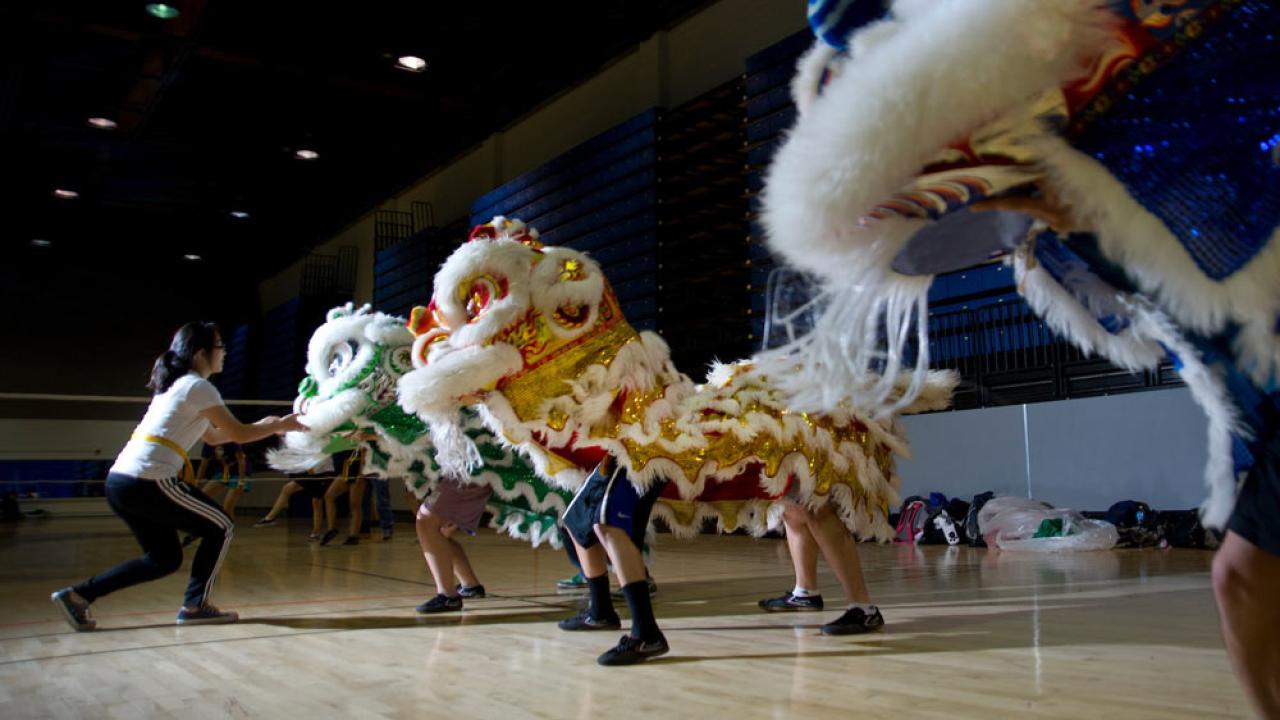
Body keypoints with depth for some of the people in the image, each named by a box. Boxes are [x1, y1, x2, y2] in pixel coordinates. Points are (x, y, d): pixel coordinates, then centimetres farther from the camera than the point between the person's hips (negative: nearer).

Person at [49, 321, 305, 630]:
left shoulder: (175, 385, 22)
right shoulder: (198, 387, -7)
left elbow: (213, 435, 30)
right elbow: (238, 434, -5)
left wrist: (263, 426, 27)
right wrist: (278, 425, 10)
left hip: (119, 480, 9)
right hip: (147, 482, -9)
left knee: (165, 559, 17)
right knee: (220, 527, 5)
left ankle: (79, 594, 11)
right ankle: (195, 605, 7)